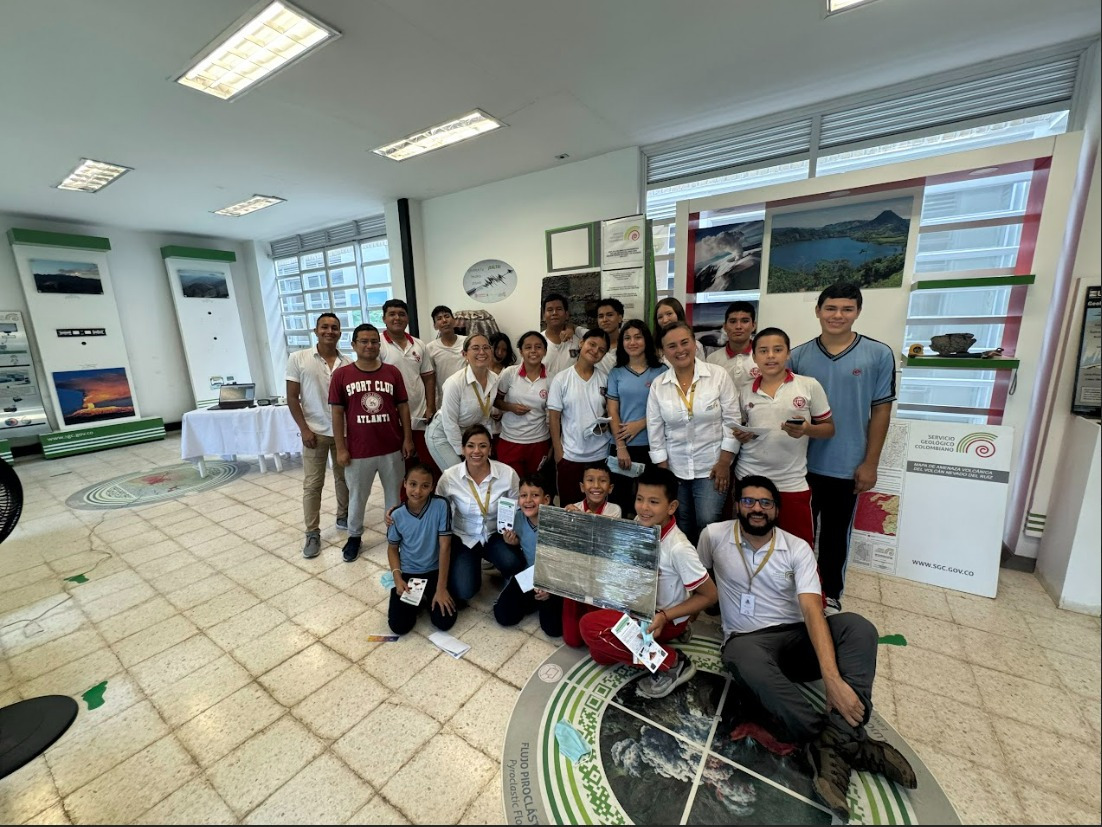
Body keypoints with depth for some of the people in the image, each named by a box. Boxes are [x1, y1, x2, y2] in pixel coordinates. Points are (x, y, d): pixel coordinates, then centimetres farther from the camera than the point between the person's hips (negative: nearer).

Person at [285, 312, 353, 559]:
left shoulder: (348, 363, 0)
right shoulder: (298, 358, -4)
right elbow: (292, 398, -3)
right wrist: (304, 429, -10)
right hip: (315, 431, -2)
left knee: (344, 478, 14)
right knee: (312, 484, 4)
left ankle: (343, 517, 33)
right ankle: (312, 532, 15)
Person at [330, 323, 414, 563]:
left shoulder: (393, 372, -1)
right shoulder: (341, 375, -4)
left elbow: (403, 406, 3)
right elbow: (337, 413, -3)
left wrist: (408, 439, 0)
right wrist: (341, 448, -4)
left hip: (392, 448, 1)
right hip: (359, 451, -1)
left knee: (394, 494, 15)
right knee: (357, 496, 16)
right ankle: (354, 536, 36)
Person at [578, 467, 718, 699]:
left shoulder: (678, 548, -32)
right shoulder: (639, 523, -12)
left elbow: (710, 595, -20)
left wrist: (664, 617, -27)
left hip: (665, 616, -7)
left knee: (591, 627, -21)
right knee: (599, 654, 10)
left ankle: (673, 663, -7)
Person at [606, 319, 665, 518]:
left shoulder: (661, 371, 2)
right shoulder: (616, 373, 5)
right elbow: (612, 412, 1)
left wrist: (640, 424, -11)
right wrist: (621, 446, -7)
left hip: (651, 445, -1)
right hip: (622, 445, 1)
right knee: (619, 497, 7)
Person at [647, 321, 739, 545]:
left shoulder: (719, 375, -6)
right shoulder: (658, 385, -2)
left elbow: (731, 421, -5)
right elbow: (655, 432, 1)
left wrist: (724, 463, -8)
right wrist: (662, 472, 0)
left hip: (711, 467, -2)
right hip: (674, 469, 2)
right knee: (681, 528, 11)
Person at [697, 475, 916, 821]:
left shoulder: (797, 548, -4)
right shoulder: (714, 535, -4)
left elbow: (812, 610, -16)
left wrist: (833, 677, -28)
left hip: (796, 637, 2)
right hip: (747, 640, -2)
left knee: (857, 626, -27)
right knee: (744, 660, -39)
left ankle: (835, 745, -33)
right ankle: (851, 744, -27)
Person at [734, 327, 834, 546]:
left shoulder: (809, 386, -3)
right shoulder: (745, 392, 4)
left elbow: (829, 429, 2)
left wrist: (807, 429, -18)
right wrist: (740, 436, -7)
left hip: (792, 483, -2)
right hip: (749, 479, 2)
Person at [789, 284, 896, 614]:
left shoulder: (879, 355, -3)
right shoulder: (798, 356, -1)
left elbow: (880, 411, -1)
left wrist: (870, 463, -4)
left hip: (846, 466, -1)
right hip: (802, 464, 1)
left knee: (835, 535, 15)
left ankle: (830, 594, 35)